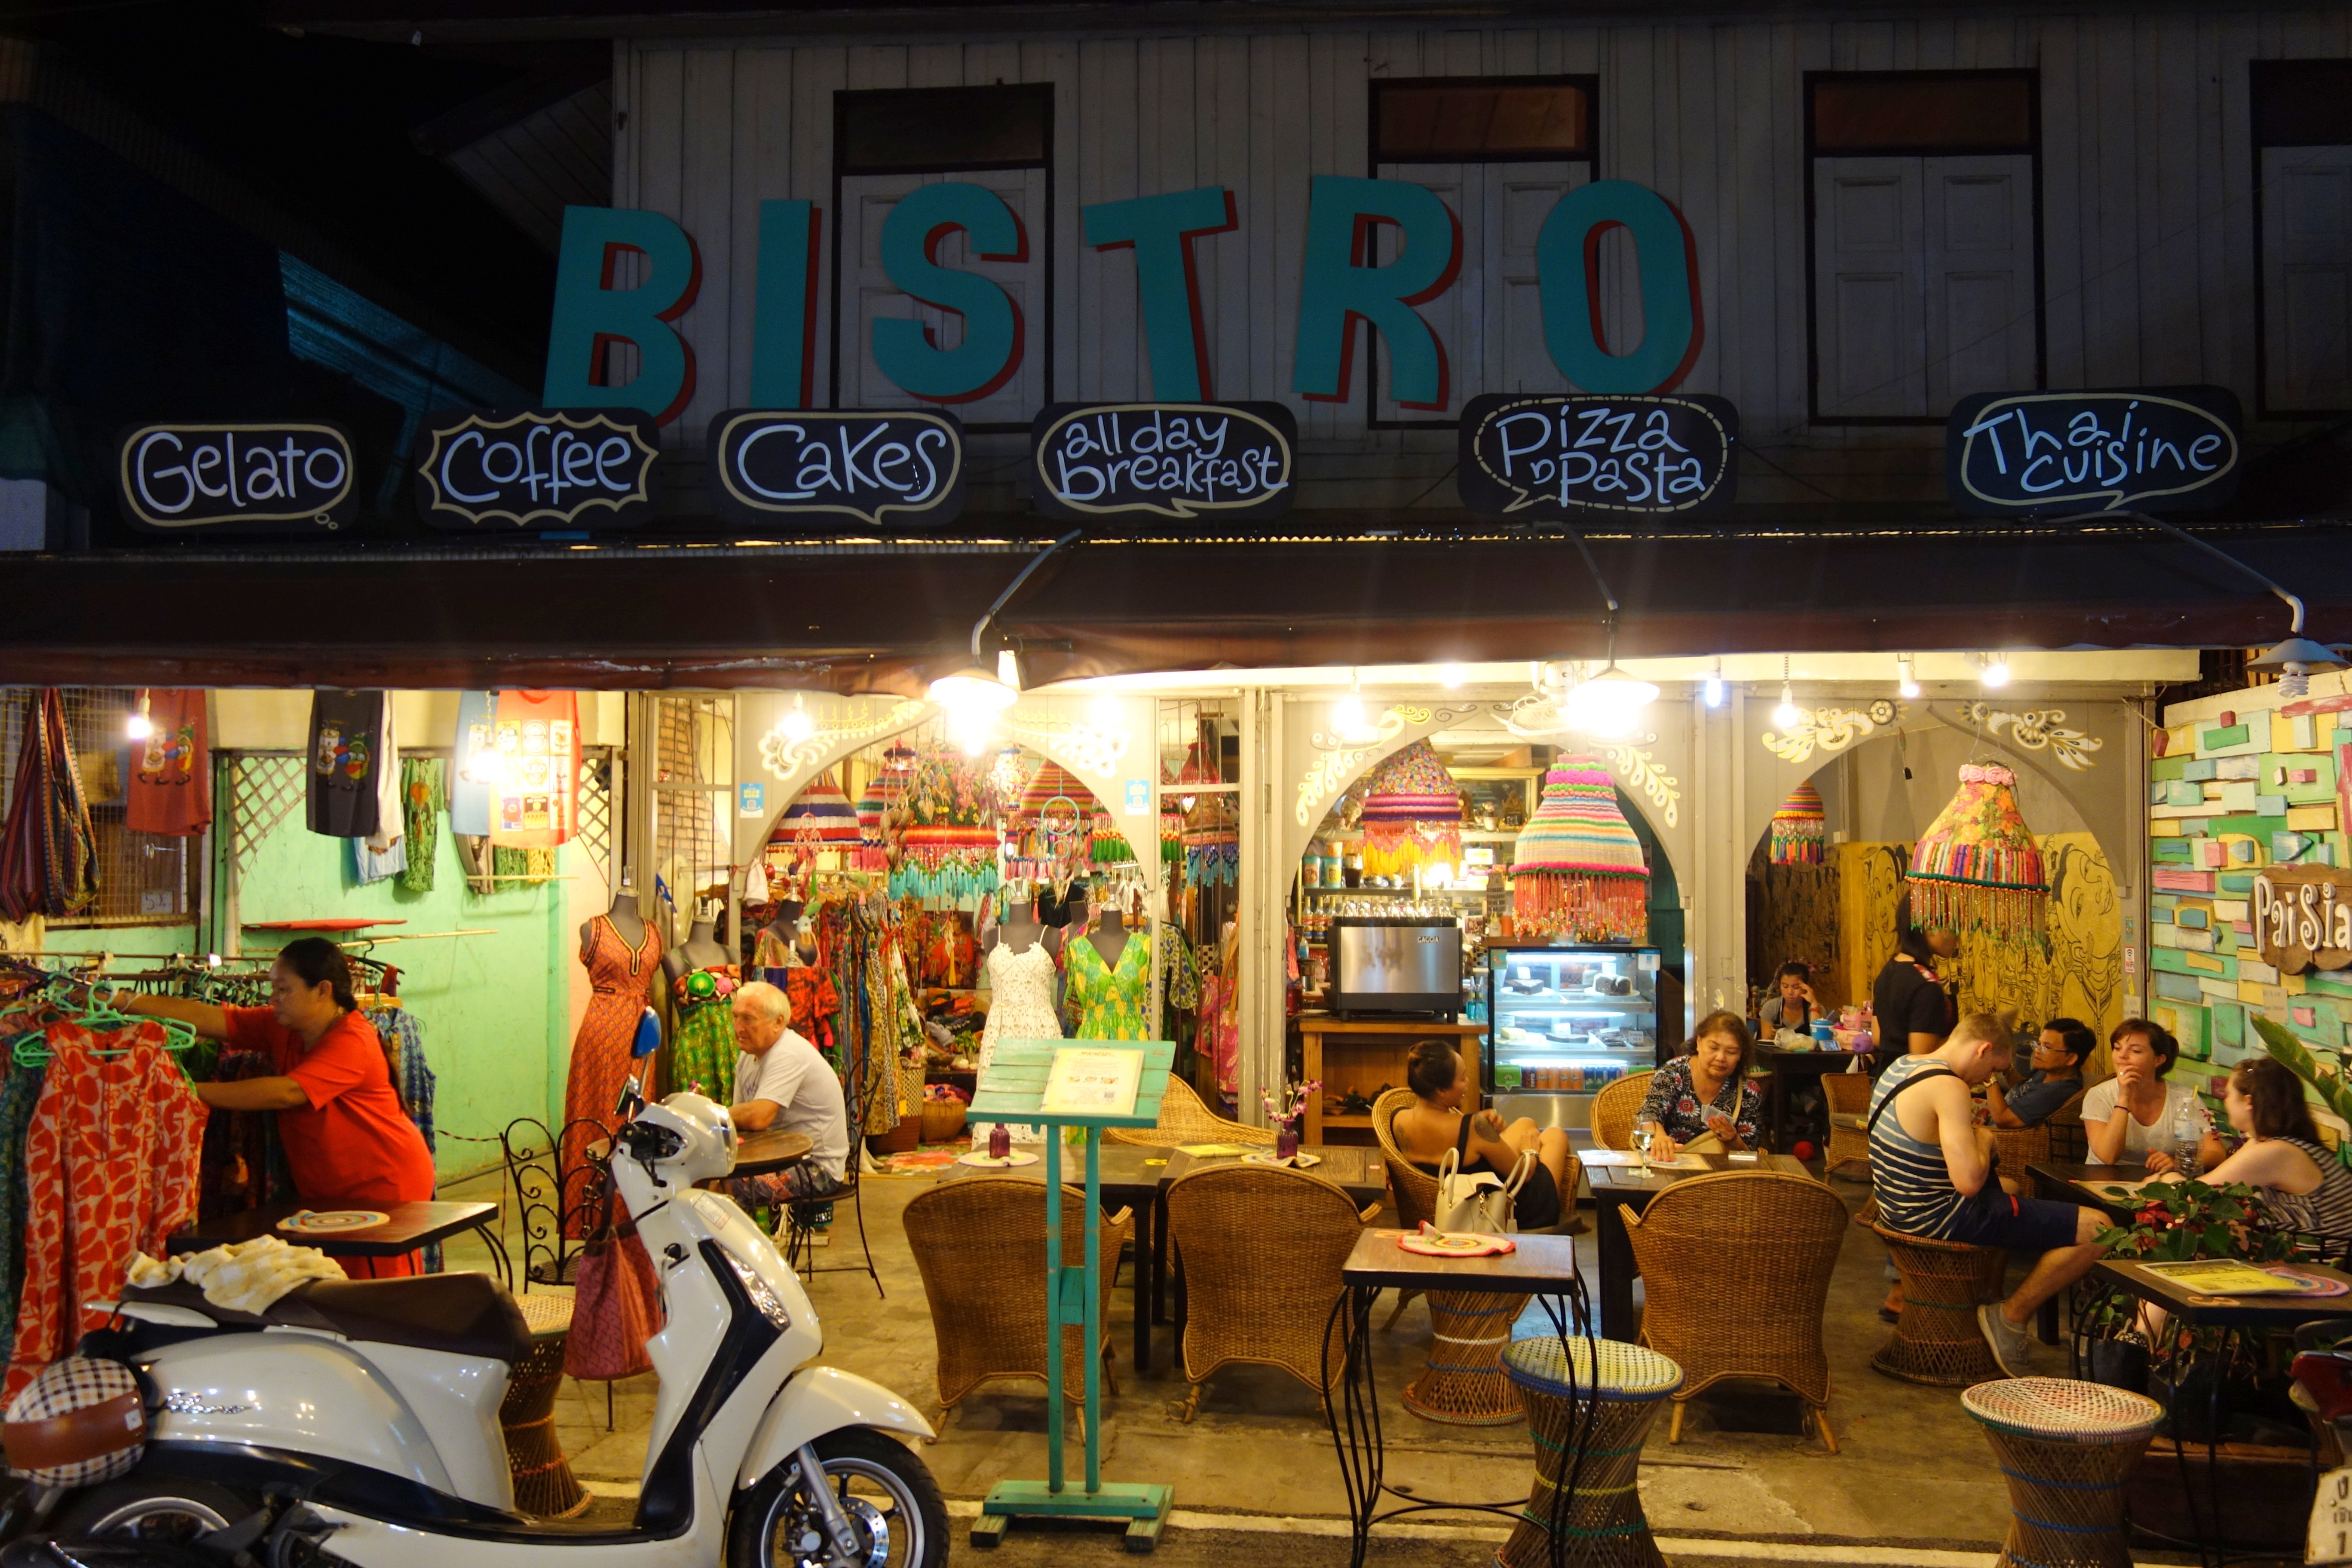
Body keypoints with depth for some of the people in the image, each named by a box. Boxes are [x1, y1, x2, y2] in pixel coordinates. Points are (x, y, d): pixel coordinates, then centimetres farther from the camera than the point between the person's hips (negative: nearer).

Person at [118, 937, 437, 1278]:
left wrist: (190, 1091, -28)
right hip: (327, 1193, 8)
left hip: (386, 1186, -8)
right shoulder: (283, 1027, 5)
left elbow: (284, 1093, -30)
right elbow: (208, 1019, -4)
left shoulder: (353, 1041, -22)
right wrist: (128, 1003, -14)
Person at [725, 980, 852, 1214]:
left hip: (816, 1167, -9)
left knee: (727, 1186, -23)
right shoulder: (748, 1057, 11)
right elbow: (744, 1119, 9)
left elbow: (758, 1118, -28)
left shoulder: (788, 1055, -19)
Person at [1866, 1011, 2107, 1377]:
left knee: (2008, 1186, 39)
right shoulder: (1950, 1087, -22)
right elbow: (1969, 1181, -29)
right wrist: (1984, 1140, -9)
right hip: (1939, 1219, -10)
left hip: (1900, 1209, 10)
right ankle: (2009, 1317, 4)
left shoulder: (1899, 1067, 8)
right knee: (2097, 1229, -11)